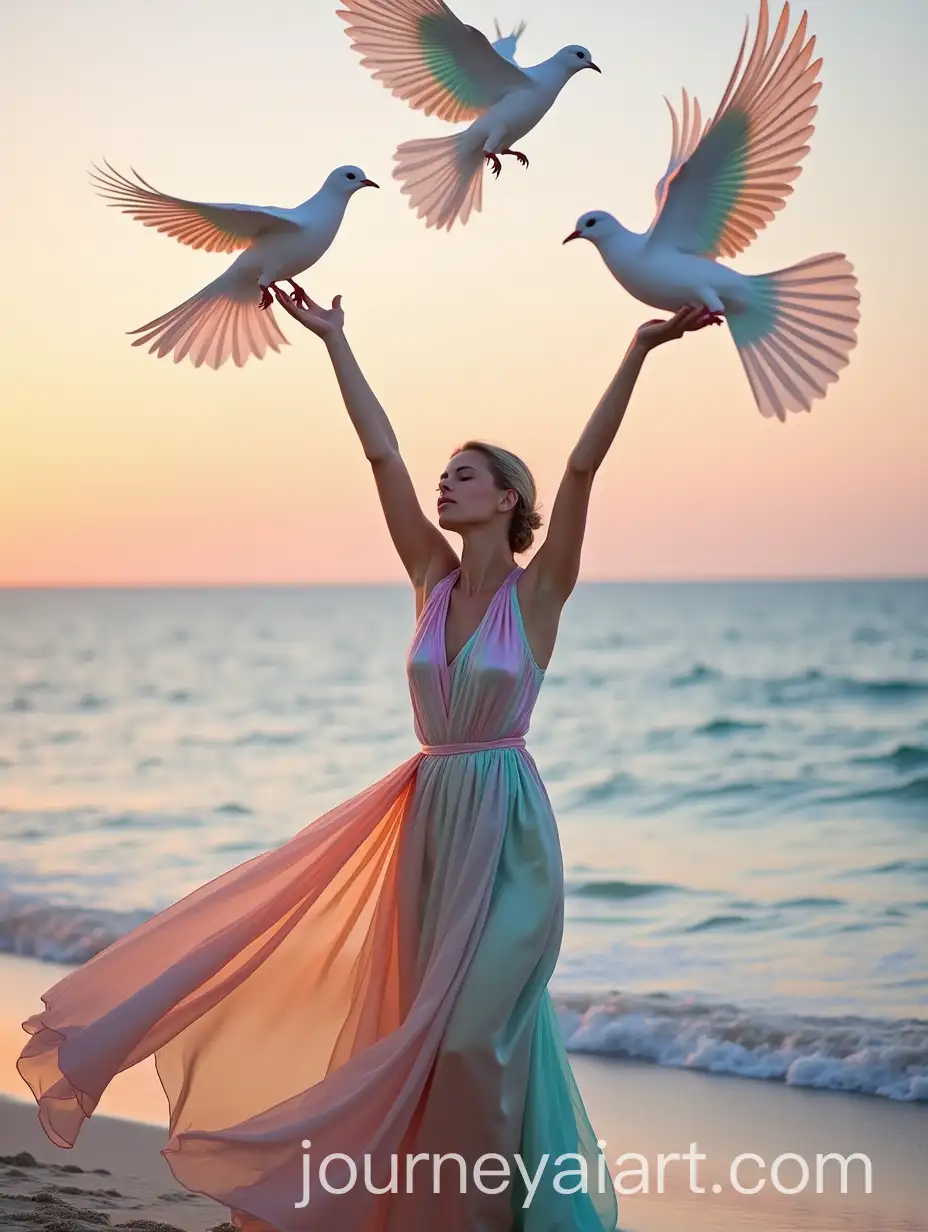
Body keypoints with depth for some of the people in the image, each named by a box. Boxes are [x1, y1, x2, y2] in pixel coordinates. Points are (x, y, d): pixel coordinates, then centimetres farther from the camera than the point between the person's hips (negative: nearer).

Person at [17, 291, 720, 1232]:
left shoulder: (538, 591, -7)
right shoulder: (434, 579, 5)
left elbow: (583, 465, -17)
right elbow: (381, 452, 5)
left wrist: (640, 351, -26)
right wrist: (334, 341, 6)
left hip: (506, 827, -5)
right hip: (429, 818, 5)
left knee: (477, 1028, -5)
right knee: (429, 1023, 11)